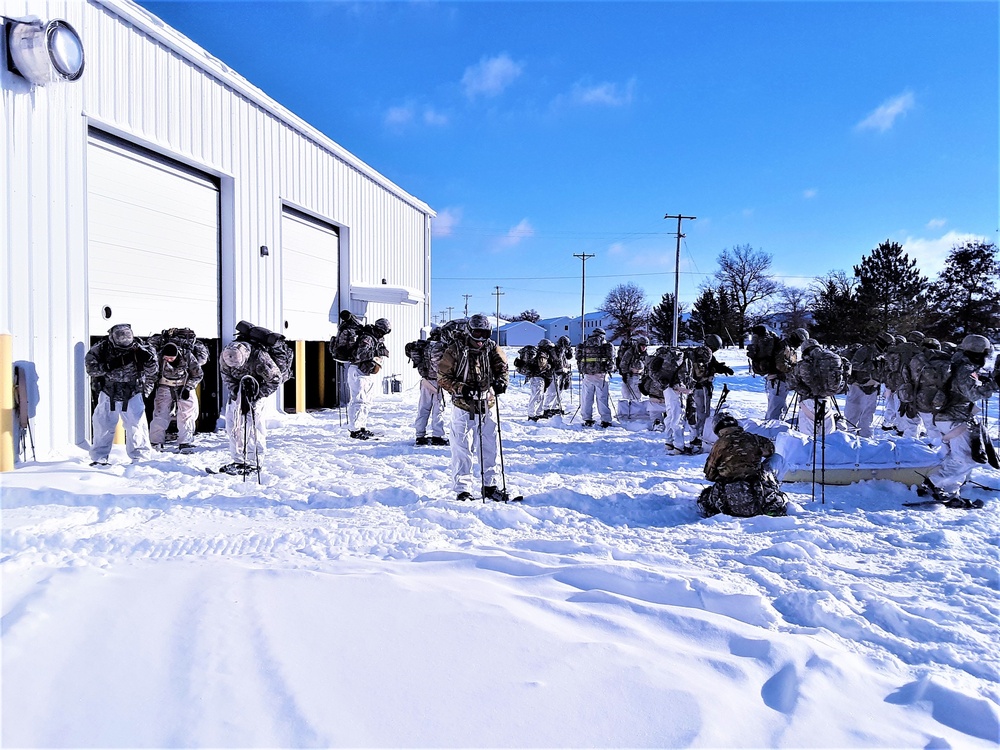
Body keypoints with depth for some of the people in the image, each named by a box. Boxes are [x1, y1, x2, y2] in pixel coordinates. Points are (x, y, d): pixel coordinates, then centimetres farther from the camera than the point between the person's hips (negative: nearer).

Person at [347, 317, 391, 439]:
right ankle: (354, 430, -12)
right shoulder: (367, 338, -18)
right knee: (358, 400, -13)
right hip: (358, 371, -10)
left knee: (367, 401, 13)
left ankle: (362, 426, 22)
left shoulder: (378, 339, 11)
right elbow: (361, 354, -32)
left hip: (368, 373, 10)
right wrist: (378, 352, -30)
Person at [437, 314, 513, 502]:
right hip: (463, 408, -4)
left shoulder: (492, 348, 3)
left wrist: (500, 380, -18)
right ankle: (463, 489, 10)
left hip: (487, 406, 4)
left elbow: (502, 365, 4)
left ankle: (490, 486, 24)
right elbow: (443, 376, -7)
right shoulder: (456, 349, -8)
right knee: (462, 450, -1)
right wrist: (460, 388, -21)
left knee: (491, 447, 10)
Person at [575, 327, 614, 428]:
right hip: (601, 375, -2)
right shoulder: (606, 345, 2)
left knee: (587, 398, 10)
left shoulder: (584, 344, 10)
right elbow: (611, 358, 0)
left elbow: (578, 358, 12)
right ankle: (605, 420, 3)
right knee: (603, 398, 3)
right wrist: (608, 370, 13)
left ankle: (587, 420, 13)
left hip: (587, 375, 2)